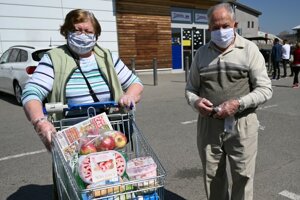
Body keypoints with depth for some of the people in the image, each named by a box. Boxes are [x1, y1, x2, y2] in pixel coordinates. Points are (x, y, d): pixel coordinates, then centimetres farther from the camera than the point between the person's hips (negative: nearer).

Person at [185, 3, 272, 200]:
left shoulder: (249, 49, -1)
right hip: (208, 124, 3)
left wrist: (238, 104, -20)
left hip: (241, 125, -2)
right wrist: (195, 101, -12)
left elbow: (265, 89, -4)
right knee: (213, 177, 15)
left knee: (243, 178, 8)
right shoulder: (202, 53, 8)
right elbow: (190, 87, 11)